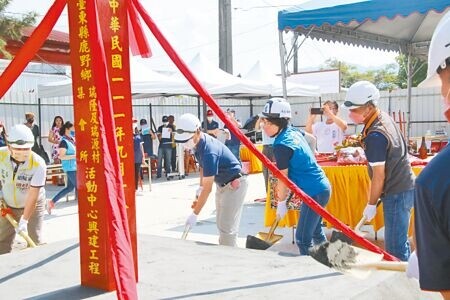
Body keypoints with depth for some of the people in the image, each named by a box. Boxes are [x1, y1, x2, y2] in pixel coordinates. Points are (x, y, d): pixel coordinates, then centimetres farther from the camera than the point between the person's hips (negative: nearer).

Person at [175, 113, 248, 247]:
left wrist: (195, 214, -25)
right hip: (222, 184, 10)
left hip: (234, 184, -10)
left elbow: (207, 188, -29)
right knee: (221, 223, 15)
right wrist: (200, 187, 5)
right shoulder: (198, 144, -5)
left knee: (227, 227, -10)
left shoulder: (209, 151, -32)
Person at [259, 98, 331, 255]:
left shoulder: (282, 146, -21)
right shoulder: (294, 132, 4)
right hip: (322, 187, 10)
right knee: (316, 232, 24)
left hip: (314, 193, -10)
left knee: (302, 239, -3)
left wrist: (281, 203, 1)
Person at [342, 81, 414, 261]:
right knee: (399, 240, 18)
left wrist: (371, 204, -12)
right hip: (403, 186, 10)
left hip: (397, 193, -10)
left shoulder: (375, 136, -25)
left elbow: (379, 176, -20)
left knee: (394, 246, -5)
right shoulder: (384, 117, 4)